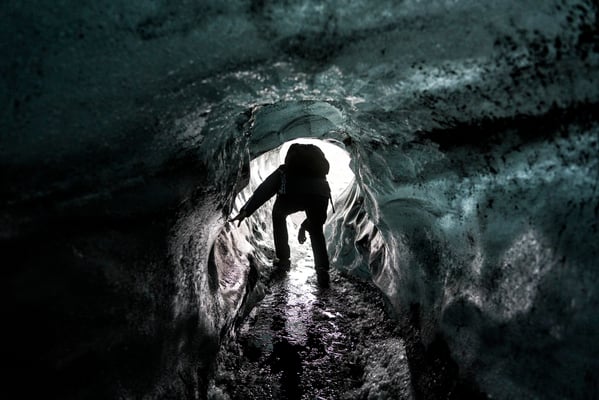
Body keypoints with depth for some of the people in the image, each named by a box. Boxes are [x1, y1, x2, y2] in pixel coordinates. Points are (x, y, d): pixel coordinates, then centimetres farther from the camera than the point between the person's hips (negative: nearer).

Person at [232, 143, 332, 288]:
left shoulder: (283, 172, 36)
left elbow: (263, 191, 20)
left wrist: (245, 211, 11)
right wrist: (305, 226, 62)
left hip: (292, 191, -2)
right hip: (321, 193, 2)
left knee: (278, 216, 32)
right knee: (316, 232, 28)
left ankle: (283, 260, 31)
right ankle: (322, 272, 11)